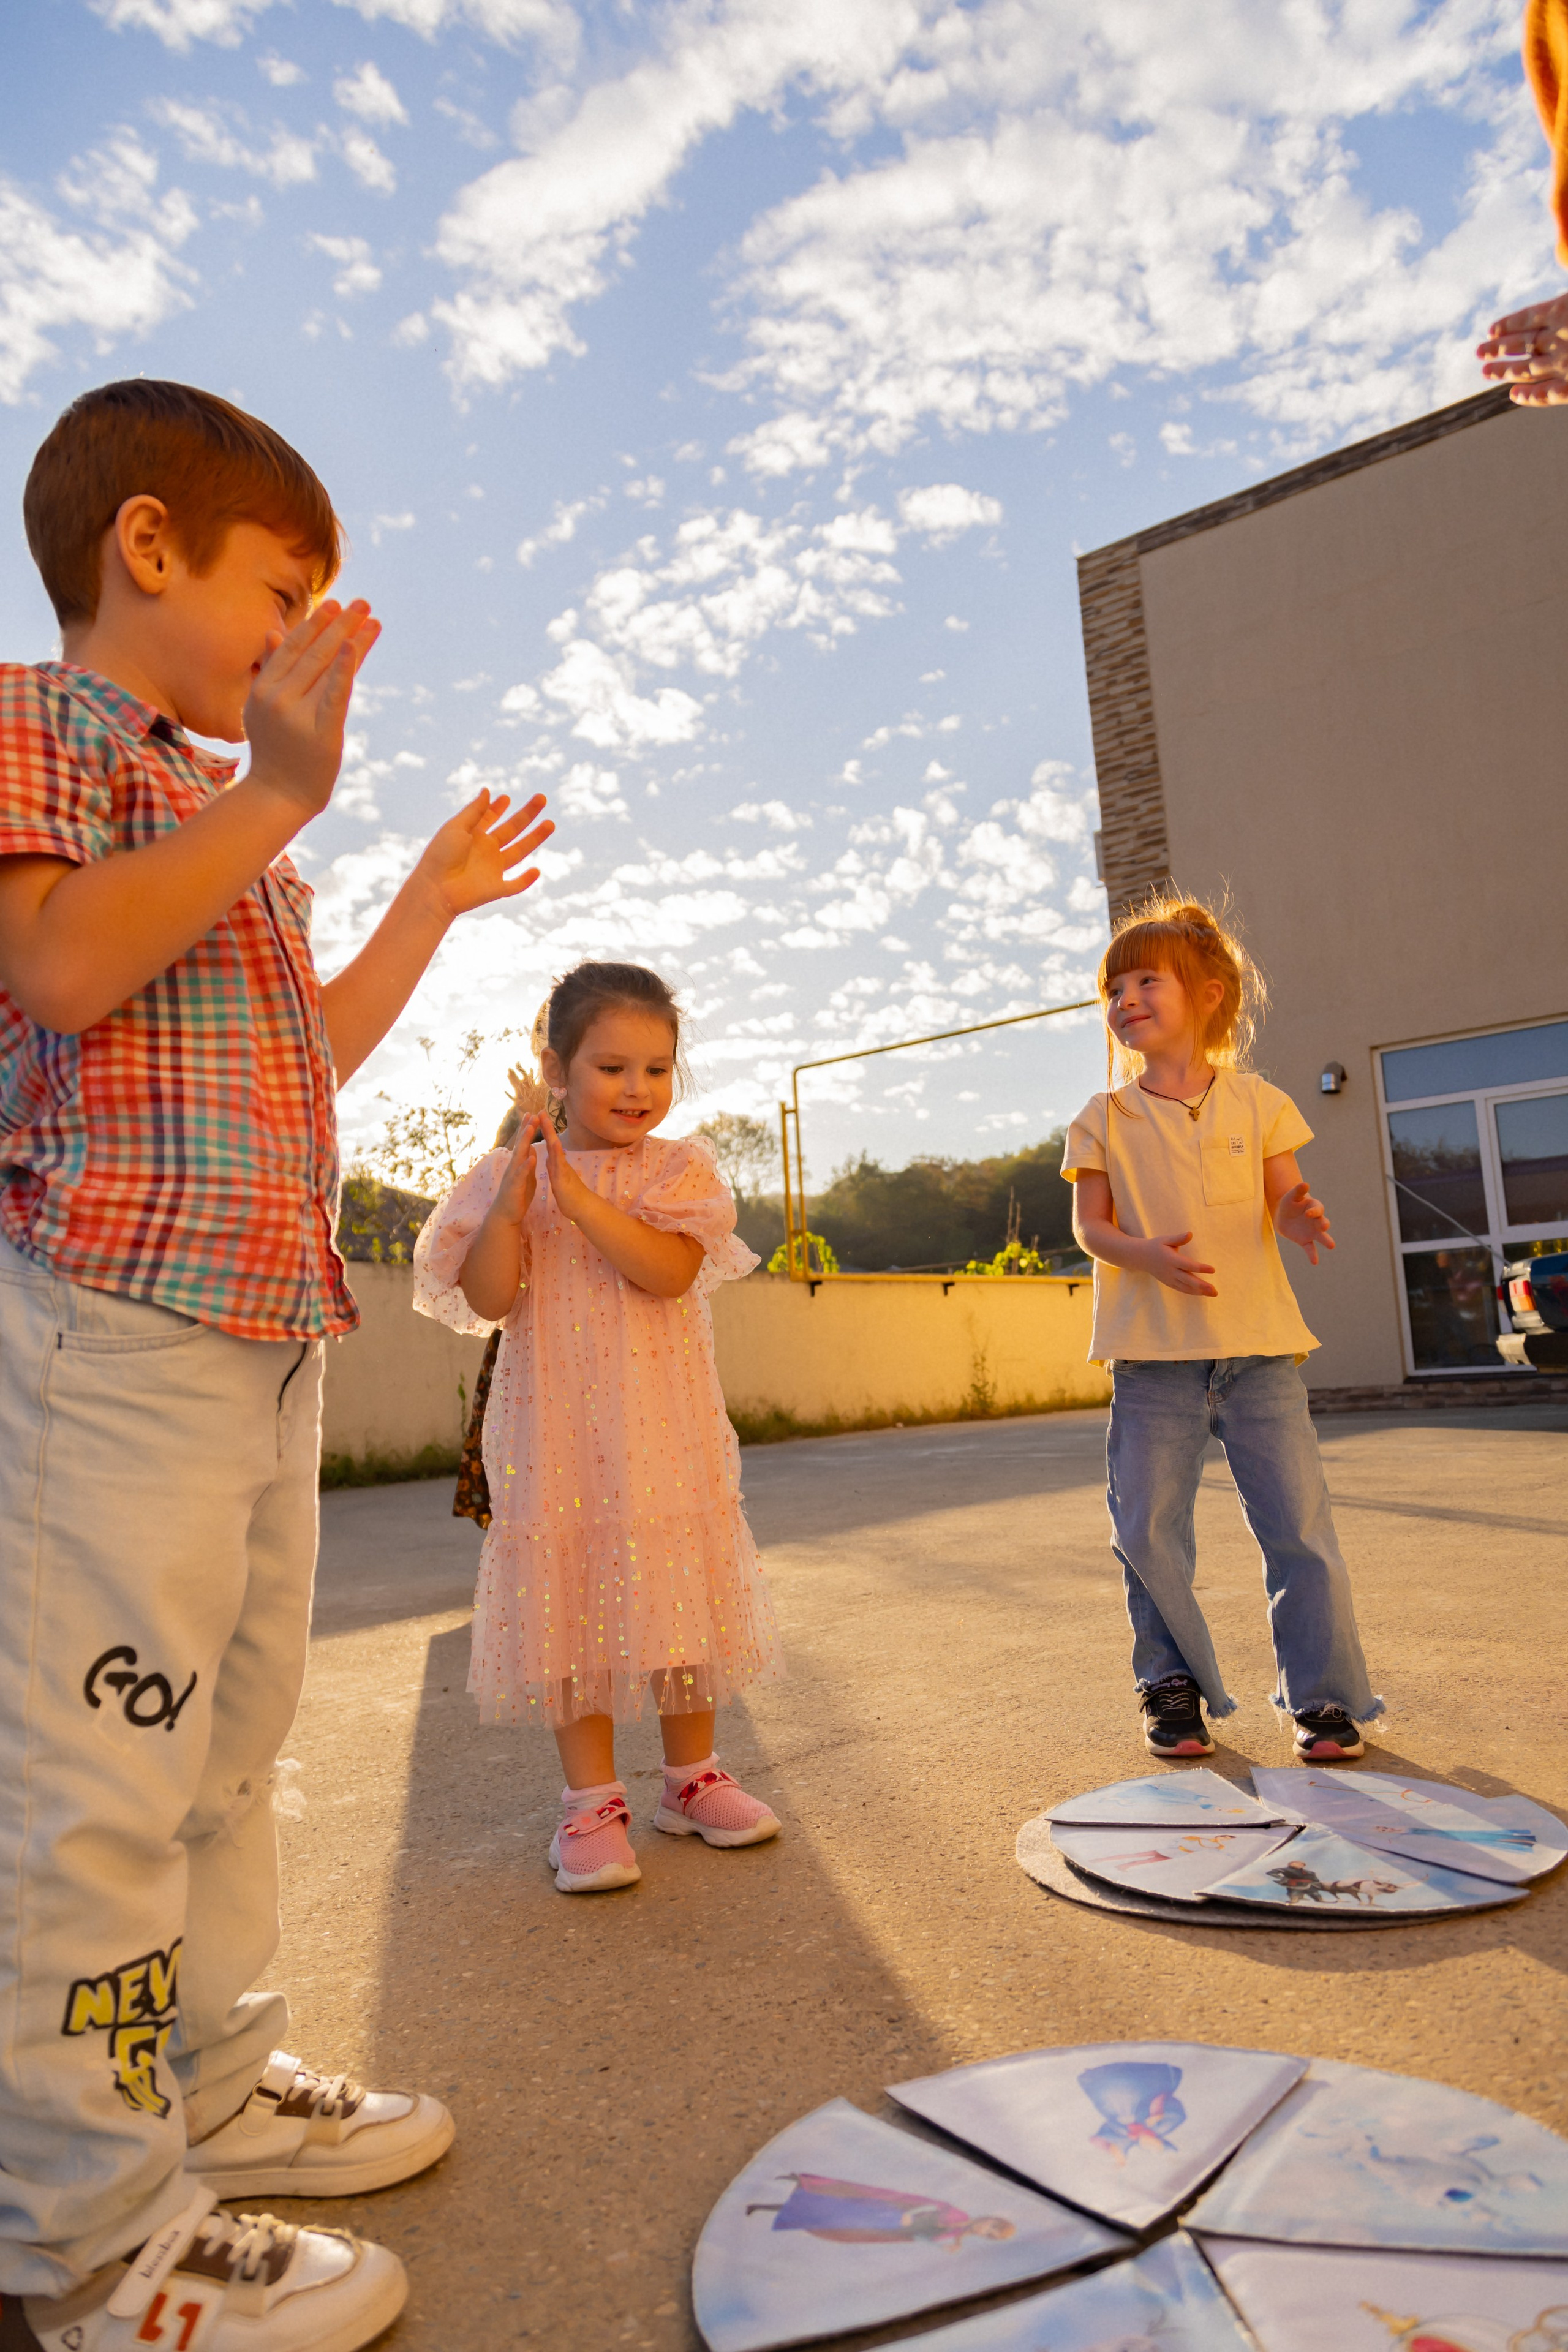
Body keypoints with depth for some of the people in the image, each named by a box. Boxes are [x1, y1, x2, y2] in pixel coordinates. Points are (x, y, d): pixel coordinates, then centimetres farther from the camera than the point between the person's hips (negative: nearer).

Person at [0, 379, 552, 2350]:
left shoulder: (222, 817, 26)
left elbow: (314, 1050, 26)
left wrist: (432, 901, 28)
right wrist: (281, 794, -19)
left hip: (263, 1329, 10)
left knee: (230, 1737, 15)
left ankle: (211, 2086, 30)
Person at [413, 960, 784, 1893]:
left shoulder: (679, 1169, 0)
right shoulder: (509, 1172, 3)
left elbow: (670, 1269, -18)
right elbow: (487, 1299, -6)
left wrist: (573, 1192, -22)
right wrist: (514, 1198, -18)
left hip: (664, 1429, 0)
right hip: (556, 1431, 0)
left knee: (675, 1595, 9)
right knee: (573, 1604, 4)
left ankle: (692, 1777, 29)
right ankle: (593, 1799, 20)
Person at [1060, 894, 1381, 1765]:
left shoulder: (1258, 1102, 7)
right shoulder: (1105, 1119, 5)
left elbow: (1283, 1203, 7)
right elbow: (1091, 1223, 1)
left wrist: (1299, 1218, -17)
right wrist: (1148, 1254, -20)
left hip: (1257, 1341, 0)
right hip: (1153, 1350, 0)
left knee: (1299, 1521, 0)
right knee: (1149, 1528, 2)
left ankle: (1325, 1696, 15)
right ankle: (1175, 1688, 20)